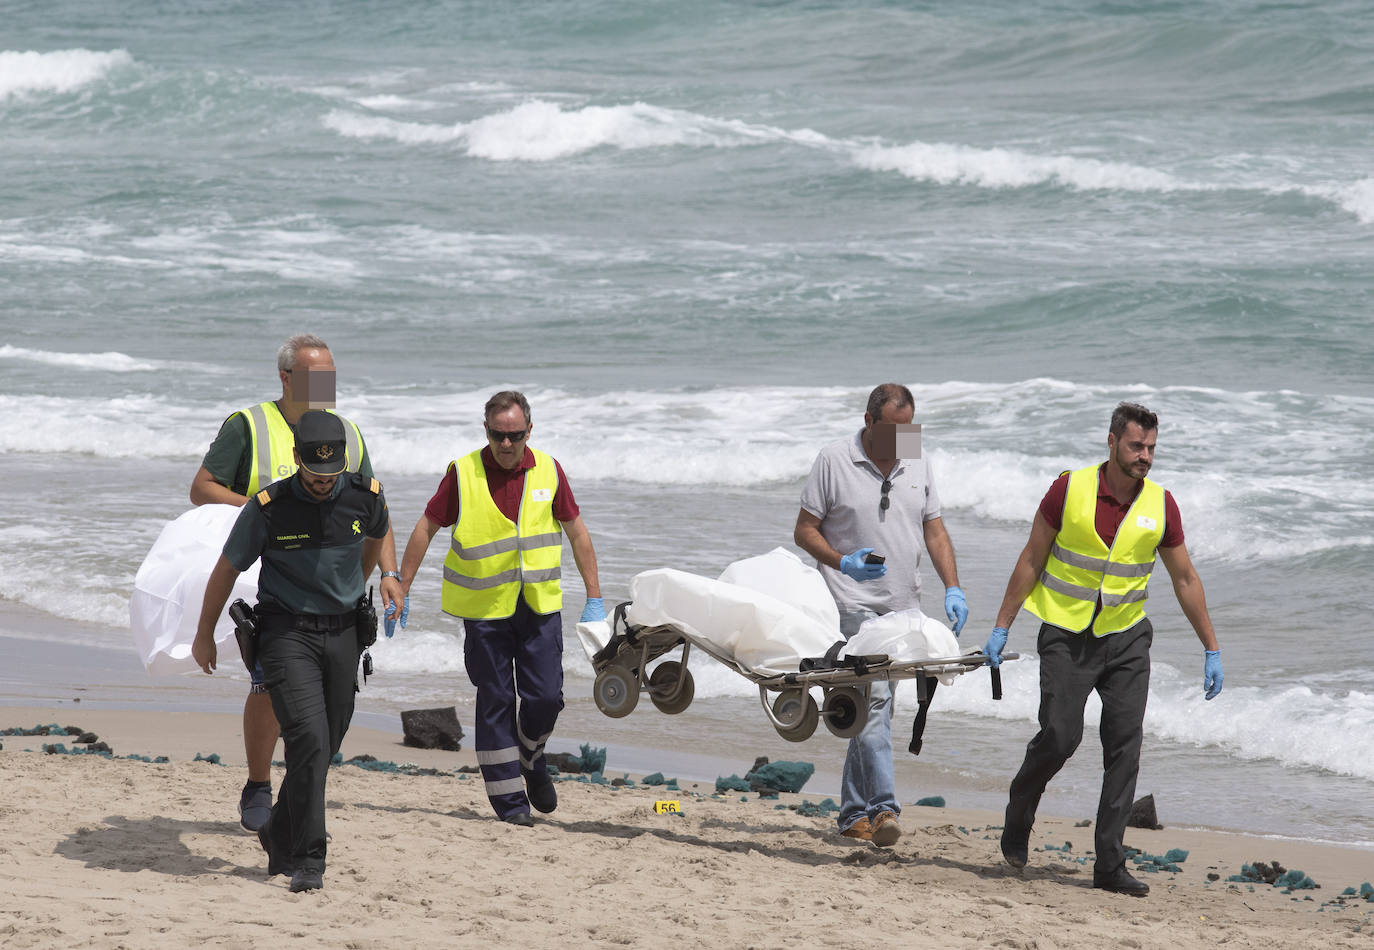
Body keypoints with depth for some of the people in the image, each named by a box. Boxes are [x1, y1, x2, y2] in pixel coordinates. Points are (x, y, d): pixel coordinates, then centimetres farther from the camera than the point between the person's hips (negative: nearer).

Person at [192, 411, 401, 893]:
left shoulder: (366, 496, -4)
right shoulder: (268, 507, -13)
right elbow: (227, 569, 1)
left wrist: (389, 574, 8)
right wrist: (204, 635, 9)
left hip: (343, 632, 4)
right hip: (286, 632, -4)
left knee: (325, 747, 9)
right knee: (308, 737, -20)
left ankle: (279, 835, 33)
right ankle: (307, 860, -16)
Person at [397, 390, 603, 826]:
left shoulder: (548, 471, 2)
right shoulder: (463, 474, -5)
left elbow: (576, 532, 10)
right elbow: (425, 529, 3)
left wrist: (594, 599, 8)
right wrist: (401, 591, 1)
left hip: (539, 605, 2)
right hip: (485, 607, -2)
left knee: (545, 696, -4)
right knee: (495, 701, -1)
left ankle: (531, 758, 27)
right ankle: (509, 799, 6)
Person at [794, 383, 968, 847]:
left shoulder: (917, 461, 11)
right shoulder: (833, 460, -3)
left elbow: (934, 530, 14)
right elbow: (804, 530, -1)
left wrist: (952, 588, 0)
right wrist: (843, 562, -18)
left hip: (902, 607, 5)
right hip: (853, 602, -5)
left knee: (875, 707, 10)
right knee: (872, 697, -19)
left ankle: (853, 814, 18)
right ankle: (883, 807, -26)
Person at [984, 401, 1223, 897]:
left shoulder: (1161, 505, -2)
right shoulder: (1069, 490, -8)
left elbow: (1185, 580, 8)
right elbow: (1032, 560, -1)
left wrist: (1212, 650, 7)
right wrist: (1002, 627, -2)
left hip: (1126, 638, 3)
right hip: (1066, 635, -2)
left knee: (1124, 746, -5)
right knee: (1060, 736, -13)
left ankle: (1110, 865, -1)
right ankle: (1018, 814, 17)